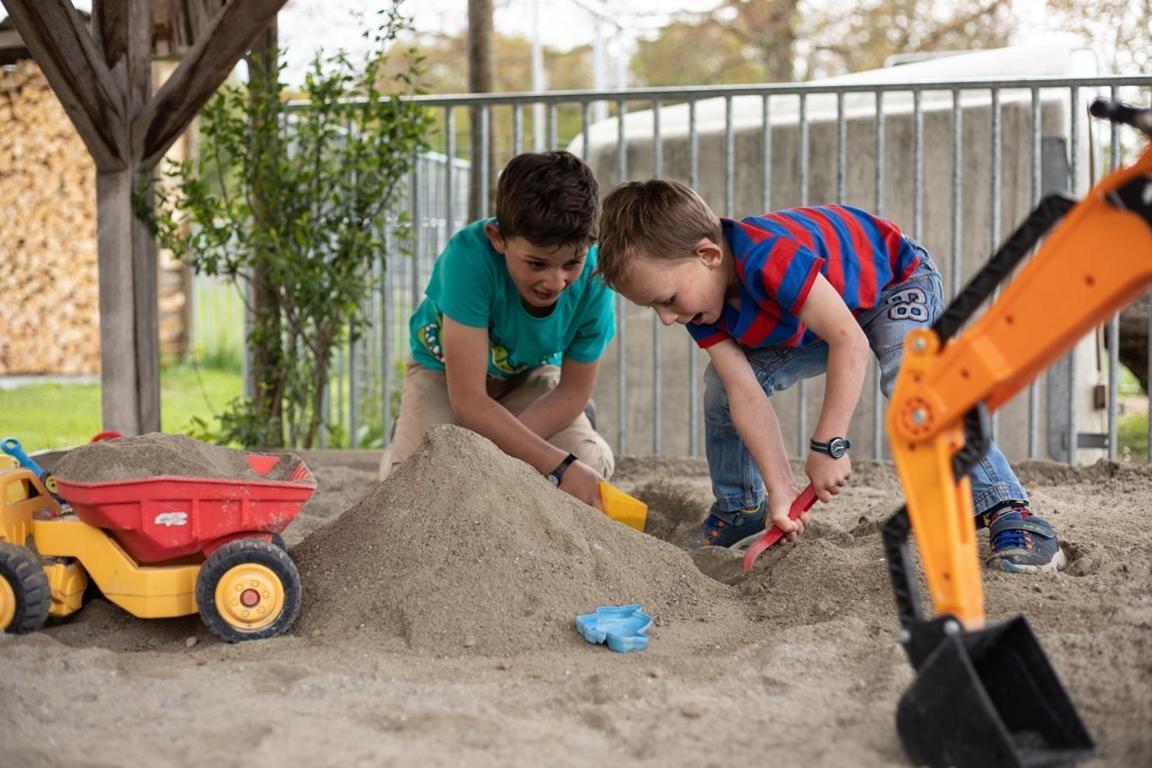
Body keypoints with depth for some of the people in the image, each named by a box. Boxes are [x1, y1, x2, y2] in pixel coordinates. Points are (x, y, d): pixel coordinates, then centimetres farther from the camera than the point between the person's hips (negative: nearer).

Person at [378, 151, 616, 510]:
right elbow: (468, 400, -40)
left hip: (530, 374, 3)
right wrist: (560, 466, -46)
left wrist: (500, 448, -31)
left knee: (590, 463, -22)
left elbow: (574, 391, -16)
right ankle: (395, 456, 12)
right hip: (445, 369, -3)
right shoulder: (469, 256, -40)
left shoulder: (593, 278, -30)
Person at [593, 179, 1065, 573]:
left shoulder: (767, 258, -43)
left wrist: (828, 445, -42)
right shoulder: (696, 295, -18)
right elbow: (745, 391, -24)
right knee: (722, 383, -6)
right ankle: (738, 514, 15)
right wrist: (779, 491, -31)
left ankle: (1011, 516, -34)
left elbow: (850, 342, -45)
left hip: (894, 278, -7)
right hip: (805, 320, 7)